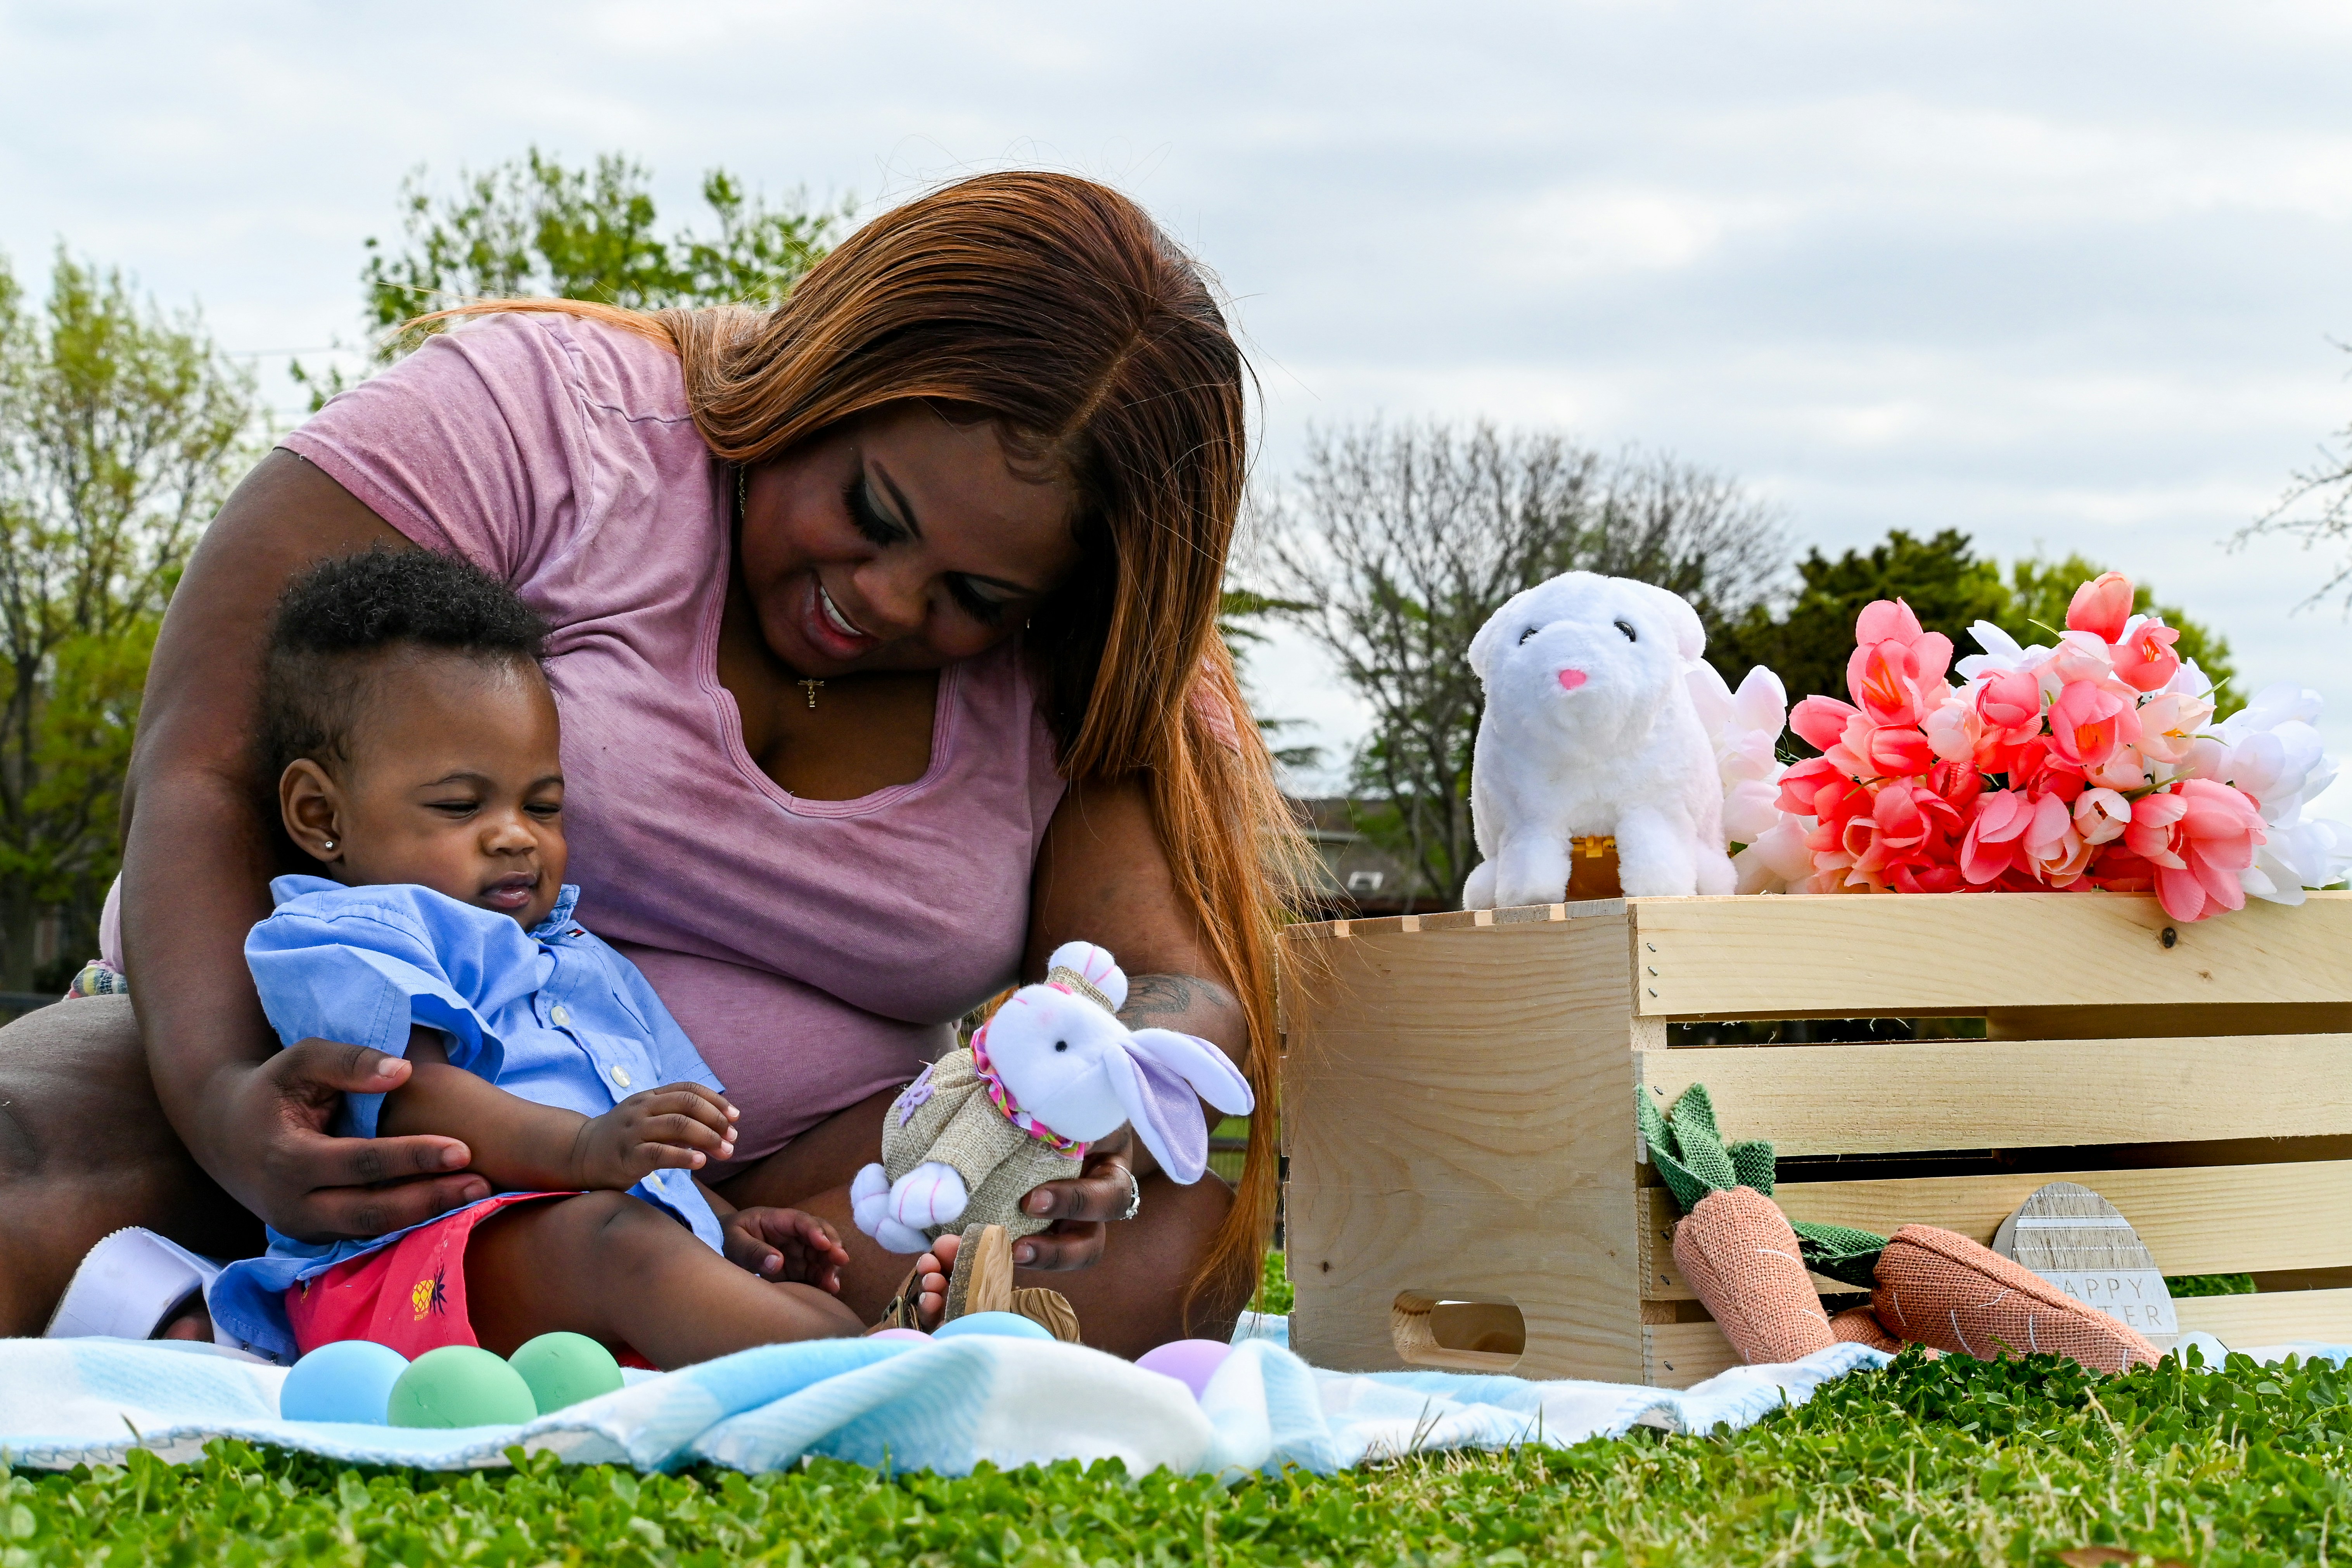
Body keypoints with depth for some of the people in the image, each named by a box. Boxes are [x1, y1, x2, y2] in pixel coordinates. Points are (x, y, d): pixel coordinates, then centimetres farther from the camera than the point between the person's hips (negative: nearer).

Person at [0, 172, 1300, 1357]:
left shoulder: (1072, 689, -2)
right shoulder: (539, 413, -13)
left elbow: (1183, 989, -13)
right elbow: (200, 778, -15)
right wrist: (219, 1101, -34)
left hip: (783, 1197, 3)